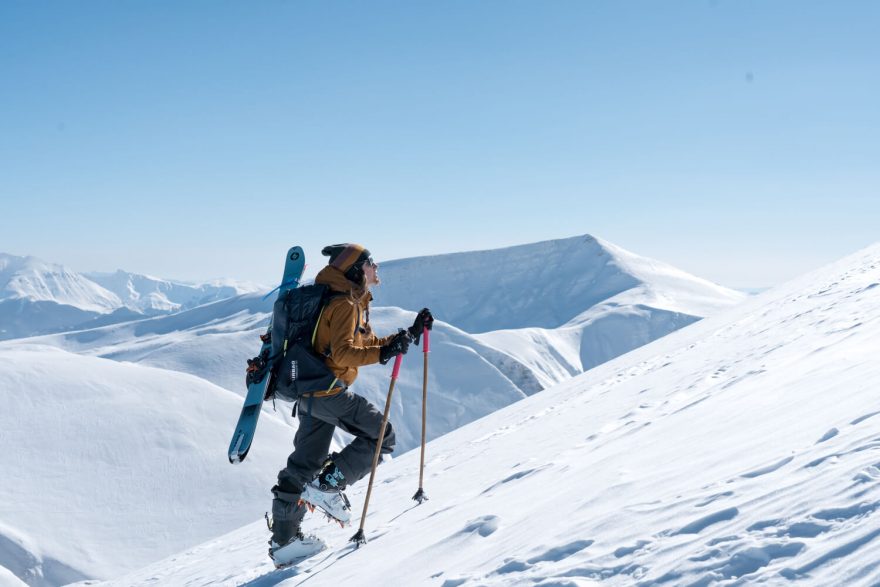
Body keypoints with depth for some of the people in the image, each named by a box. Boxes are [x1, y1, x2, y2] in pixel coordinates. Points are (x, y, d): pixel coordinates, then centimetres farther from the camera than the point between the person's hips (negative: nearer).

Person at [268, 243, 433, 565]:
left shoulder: (351, 303, 20)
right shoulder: (345, 304, -12)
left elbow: (368, 344, 23)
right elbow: (343, 353, -24)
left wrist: (410, 333, 19)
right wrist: (384, 353, -34)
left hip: (309, 394, 10)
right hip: (329, 391, -10)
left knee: (303, 464, 13)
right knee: (382, 436, -2)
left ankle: (283, 541, 20)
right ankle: (328, 486, -5)